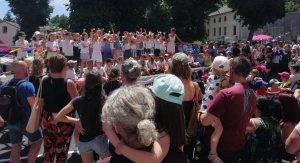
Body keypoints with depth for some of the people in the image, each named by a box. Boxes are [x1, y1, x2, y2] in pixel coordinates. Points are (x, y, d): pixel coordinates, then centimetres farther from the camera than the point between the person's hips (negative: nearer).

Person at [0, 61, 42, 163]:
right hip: (26, 121, -6)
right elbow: (34, 106, -22)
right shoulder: (27, 85, -18)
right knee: (38, 141, 16)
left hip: (11, 121, 6)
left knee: (15, 147, 15)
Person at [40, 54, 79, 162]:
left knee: (48, 149, 20)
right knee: (61, 150, 12)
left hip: (47, 119, 4)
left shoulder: (44, 82, -5)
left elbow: (41, 101, 5)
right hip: (64, 120, -4)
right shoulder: (68, 83, -19)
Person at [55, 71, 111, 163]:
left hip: (84, 140, 2)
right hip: (100, 140, -2)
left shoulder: (78, 101, -10)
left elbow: (58, 117, -5)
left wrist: (77, 121, -1)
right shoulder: (104, 101, -17)